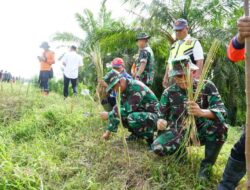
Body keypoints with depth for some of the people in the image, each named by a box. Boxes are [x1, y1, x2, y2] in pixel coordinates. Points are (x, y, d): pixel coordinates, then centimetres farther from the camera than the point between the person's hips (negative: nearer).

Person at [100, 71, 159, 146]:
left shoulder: (136, 87, -25)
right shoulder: (124, 90, 2)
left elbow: (128, 109, -29)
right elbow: (118, 108, 5)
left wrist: (109, 115, -19)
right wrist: (108, 130, 3)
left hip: (153, 116, -8)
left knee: (132, 118, -34)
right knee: (118, 112, -3)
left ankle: (149, 136, -7)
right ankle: (136, 134, 9)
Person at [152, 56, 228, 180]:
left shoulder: (207, 87, -12)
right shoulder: (169, 93, -6)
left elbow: (221, 110, -23)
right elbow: (161, 115, 2)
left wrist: (202, 112, -45)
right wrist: (160, 121, -25)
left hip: (200, 131, -1)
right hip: (178, 133, 2)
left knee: (220, 125, -33)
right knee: (158, 148, -25)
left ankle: (207, 165, -11)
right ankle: (181, 149, 11)